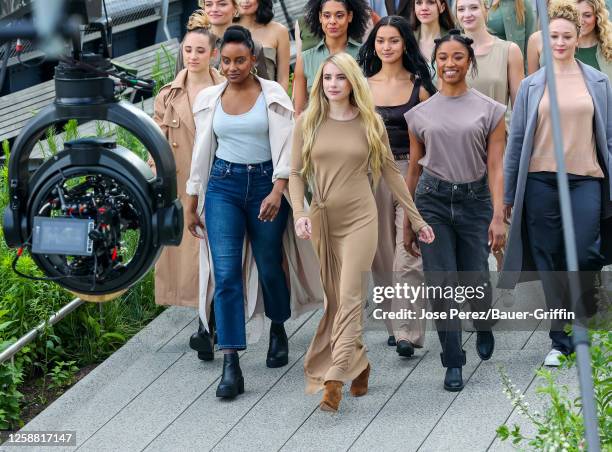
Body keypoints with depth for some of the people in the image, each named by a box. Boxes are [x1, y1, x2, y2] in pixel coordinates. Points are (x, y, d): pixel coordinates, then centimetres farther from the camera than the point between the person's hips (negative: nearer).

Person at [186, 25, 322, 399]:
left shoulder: (273, 95, -3)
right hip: (223, 185, 1)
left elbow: (286, 147, -8)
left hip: (266, 183, -1)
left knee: (269, 268, 10)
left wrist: (277, 192, -21)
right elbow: (202, 152, 11)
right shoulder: (210, 98, 5)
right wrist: (192, 205, 12)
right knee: (226, 273, -10)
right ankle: (231, 367, -13)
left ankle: (279, 331, 42)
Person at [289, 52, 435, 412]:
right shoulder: (308, 123, 2)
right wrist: (299, 213, -13)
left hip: (360, 218, -2)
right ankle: (358, 363, 26)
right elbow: (296, 173, 4)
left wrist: (417, 219, 9)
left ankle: (334, 381, -17)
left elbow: (391, 172, 7)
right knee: (334, 298, 7)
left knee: (349, 295, -11)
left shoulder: (370, 123, 1)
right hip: (322, 219, 2)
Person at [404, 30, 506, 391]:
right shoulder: (421, 114, 7)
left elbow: (495, 167, -3)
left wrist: (498, 217, -12)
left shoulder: (490, 110, 2)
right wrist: (407, 223, 12)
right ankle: (454, 363, 5)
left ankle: (483, 328, 36)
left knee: (475, 280, 1)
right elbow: (414, 170, 12)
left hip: (475, 200, -1)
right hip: (433, 200, 1)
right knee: (442, 284, -5)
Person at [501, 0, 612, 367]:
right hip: (541, 181, 1)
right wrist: (508, 194, 6)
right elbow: (516, 140, 8)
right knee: (550, 263, 2)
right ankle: (561, 341, 12)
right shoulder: (532, 86, 7)